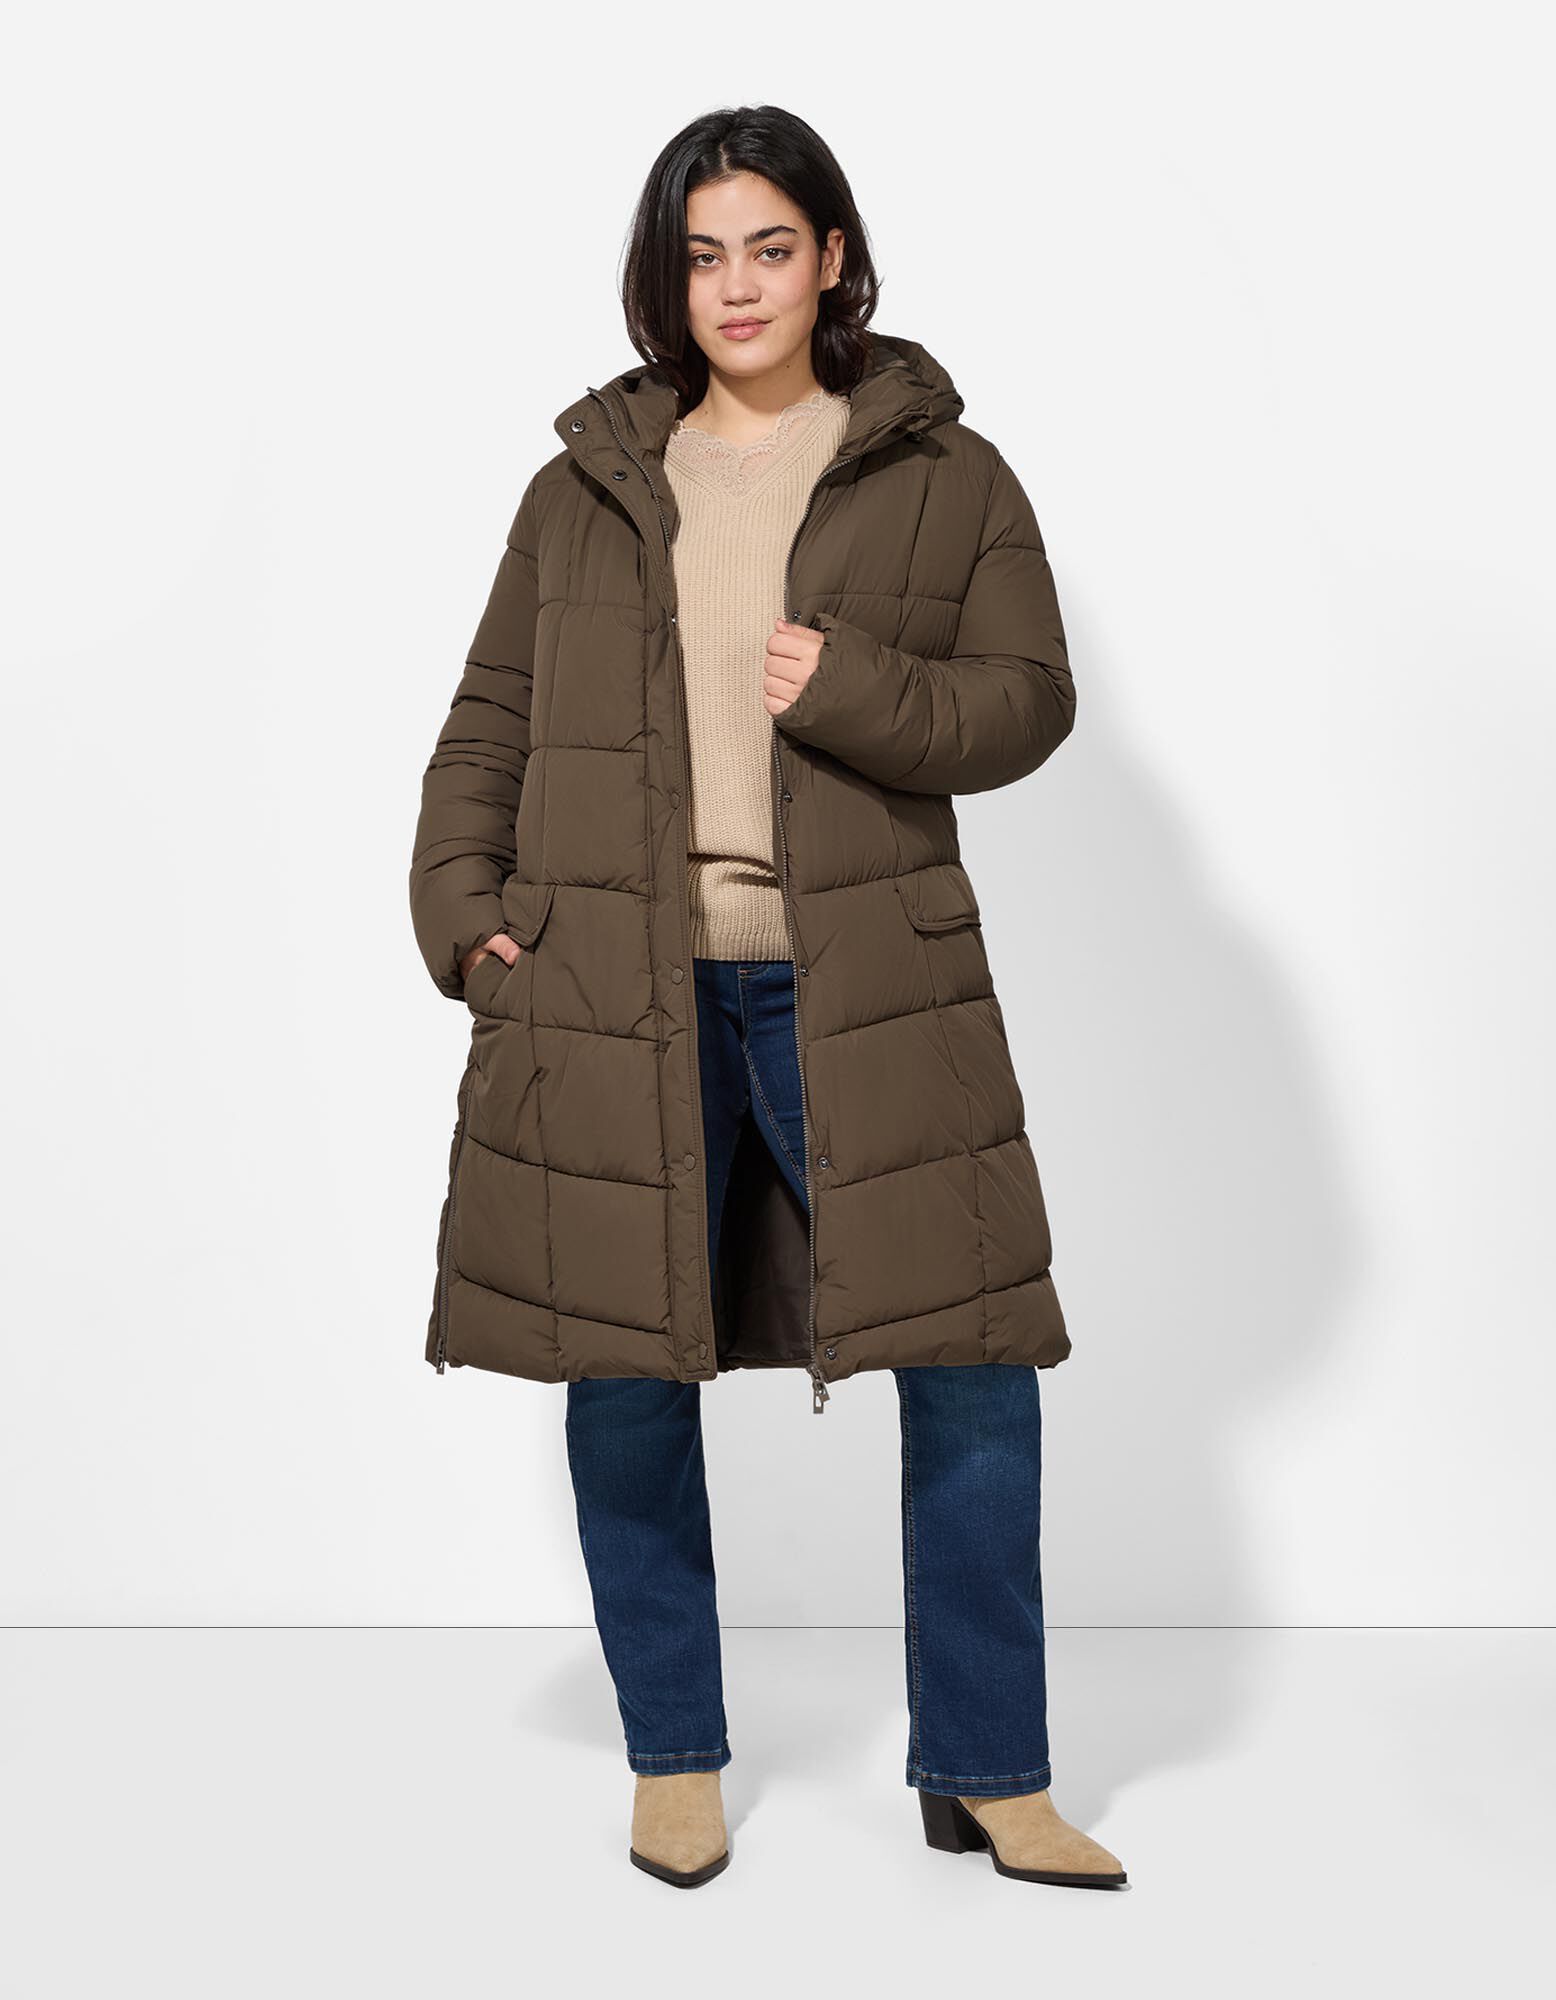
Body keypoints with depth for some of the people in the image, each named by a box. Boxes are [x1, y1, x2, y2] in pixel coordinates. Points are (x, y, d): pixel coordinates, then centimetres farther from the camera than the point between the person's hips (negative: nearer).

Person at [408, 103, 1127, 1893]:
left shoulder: (945, 478, 8)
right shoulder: (587, 486, 13)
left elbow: (1026, 701, 3)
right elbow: (490, 720, 14)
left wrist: (850, 690, -13)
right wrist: (460, 905, 1)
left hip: (859, 987, -1)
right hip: (611, 988, 2)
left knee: (972, 1369, -3)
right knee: (623, 1379, 5)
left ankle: (983, 1775, 15)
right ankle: (674, 1762, 24)